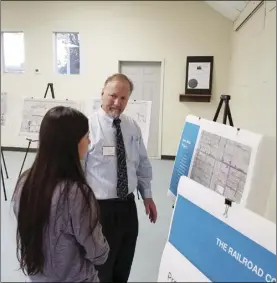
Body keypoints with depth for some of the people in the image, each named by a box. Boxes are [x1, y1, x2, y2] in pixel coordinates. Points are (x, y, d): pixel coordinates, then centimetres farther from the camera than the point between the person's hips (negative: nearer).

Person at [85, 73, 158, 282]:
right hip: (100, 208, -5)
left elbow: (143, 164, 13)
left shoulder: (133, 127, 3)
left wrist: (147, 195, 13)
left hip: (128, 206, 6)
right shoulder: (88, 126, -16)